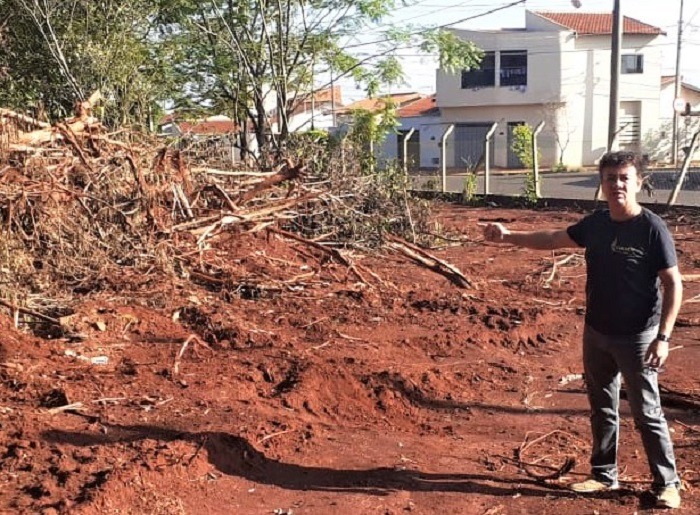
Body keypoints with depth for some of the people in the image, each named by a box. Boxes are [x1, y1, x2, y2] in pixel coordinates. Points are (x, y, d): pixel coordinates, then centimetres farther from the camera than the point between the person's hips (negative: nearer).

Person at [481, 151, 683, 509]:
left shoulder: (652, 229, -17)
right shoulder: (596, 224, 1)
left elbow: (673, 285, -15)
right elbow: (552, 239, 11)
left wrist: (662, 337, -19)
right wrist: (508, 236, 0)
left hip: (637, 338, -6)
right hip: (595, 333, 6)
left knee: (647, 414, 4)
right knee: (602, 409, 17)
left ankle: (667, 483, 20)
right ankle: (604, 475, 32)